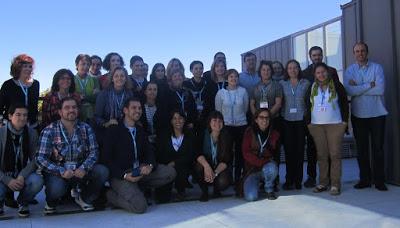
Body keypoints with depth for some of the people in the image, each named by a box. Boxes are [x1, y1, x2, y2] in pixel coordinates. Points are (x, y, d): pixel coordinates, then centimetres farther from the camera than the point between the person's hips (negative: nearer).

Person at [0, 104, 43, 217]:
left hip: (23, 175, 2)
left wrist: (22, 176, -22)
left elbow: (35, 160, -5)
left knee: (37, 181, -31)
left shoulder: (32, 133, -3)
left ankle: (23, 202, 4)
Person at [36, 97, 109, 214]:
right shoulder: (49, 131, -7)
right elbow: (41, 158, -14)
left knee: (102, 171, -22)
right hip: (58, 172, -3)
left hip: (80, 171, 3)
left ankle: (83, 197, 8)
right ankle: (51, 202, 7)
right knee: (56, 188, -35)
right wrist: (61, 171, -27)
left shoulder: (86, 128, 3)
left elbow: (94, 151, -4)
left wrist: (84, 168, -23)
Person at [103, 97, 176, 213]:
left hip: (140, 170, 7)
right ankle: (112, 195, 1)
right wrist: (124, 175, -21)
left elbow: (149, 152, 9)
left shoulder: (140, 130, 16)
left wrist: (150, 166, -15)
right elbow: (107, 158, -8)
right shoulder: (114, 130, -4)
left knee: (170, 172, -11)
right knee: (140, 206, -25)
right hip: (120, 175, -6)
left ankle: (136, 187, -3)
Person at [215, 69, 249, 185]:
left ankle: (238, 177, 16)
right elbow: (218, 110, 8)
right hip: (226, 125, -1)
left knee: (240, 152, 5)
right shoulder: (221, 93, 0)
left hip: (241, 124, 1)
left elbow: (245, 107, 10)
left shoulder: (243, 91, 1)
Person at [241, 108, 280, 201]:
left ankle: (269, 189, -4)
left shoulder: (274, 133, 3)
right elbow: (246, 153, -9)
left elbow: (276, 152, 10)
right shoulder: (249, 132, -3)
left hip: (267, 167, 1)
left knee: (271, 168, -36)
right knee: (251, 197, -22)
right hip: (251, 169, -1)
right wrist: (261, 162, -19)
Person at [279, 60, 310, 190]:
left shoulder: (305, 83, 7)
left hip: (301, 120, 0)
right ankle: (289, 180, 9)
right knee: (289, 150, 0)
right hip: (287, 120, 0)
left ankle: (298, 180, 10)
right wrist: (281, 115, 1)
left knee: (300, 150, 1)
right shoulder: (282, 84, 8)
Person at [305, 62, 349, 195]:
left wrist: (345, 120, -2)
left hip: (335, 125, -2)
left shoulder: (336, 85, 4)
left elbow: (344, 103, 4)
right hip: (316, 125, 3)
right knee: (321, 155, 4)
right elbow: (307, 106, 14)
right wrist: (308, 122, 7)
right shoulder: (312, 88, 11)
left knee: (335, 154, -5)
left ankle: (335, 184, -1)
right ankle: (323, 183, 10)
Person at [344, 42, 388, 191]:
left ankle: (379, 180, 9)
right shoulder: (349, 70, 4)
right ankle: (365, 179, 18)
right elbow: (349, 91, -12)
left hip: (377, 114, -2)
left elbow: (380, 89, -14)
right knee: (361, 148, 8)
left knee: (378, 147, 1)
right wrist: (369, 85, -11)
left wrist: (358, 87, -11)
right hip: (358, 115, 2)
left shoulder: (377, 68, 0)